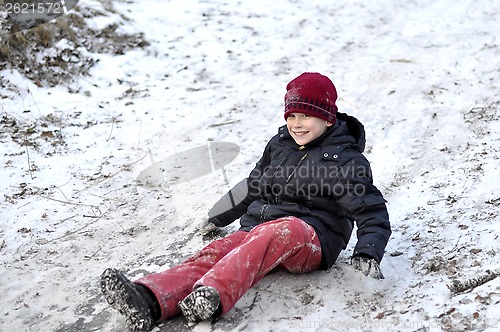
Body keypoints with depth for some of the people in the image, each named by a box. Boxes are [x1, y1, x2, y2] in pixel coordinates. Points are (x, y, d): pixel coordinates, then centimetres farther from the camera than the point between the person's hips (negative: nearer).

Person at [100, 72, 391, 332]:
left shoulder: (345, 160, 0)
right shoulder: (280, 144, 16)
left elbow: (373, 211, -2)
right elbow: (254, 185, 30)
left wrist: (367, 253, -21)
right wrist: (218, 217, 39)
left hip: (311, 239, -5)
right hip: (258, 228, 5)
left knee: (275, 233, -41)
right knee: (215, 253, -25)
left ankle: (213, 297, -62)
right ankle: (149, 302, -50)